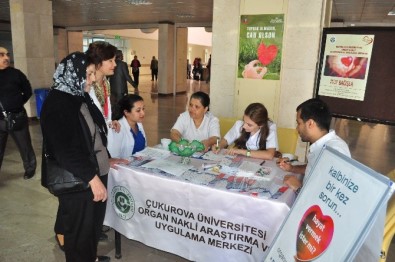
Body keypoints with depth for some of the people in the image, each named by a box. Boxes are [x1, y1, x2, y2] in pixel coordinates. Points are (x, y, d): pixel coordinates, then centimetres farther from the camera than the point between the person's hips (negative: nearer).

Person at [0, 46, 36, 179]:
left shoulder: (16, 73, -3)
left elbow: (28, 91, 6)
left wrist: (17, 104, 1)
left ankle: (29, 168, 31)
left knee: (24, 146, 12)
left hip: (17, 118, -2)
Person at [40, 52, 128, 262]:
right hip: (76, 180, -8)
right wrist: (92, 178, -25)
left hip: (95, 172, 9)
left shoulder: (80, 97, 7)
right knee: (79, 228, 11)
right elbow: (65, 150, -25)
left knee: (94, 221, 23)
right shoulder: (57, 104, -19)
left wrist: (105, 160, 19)